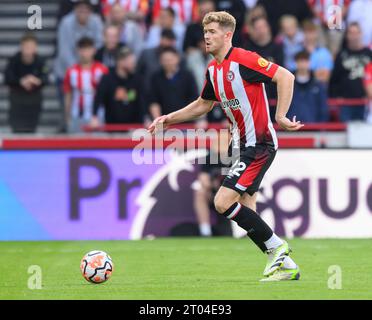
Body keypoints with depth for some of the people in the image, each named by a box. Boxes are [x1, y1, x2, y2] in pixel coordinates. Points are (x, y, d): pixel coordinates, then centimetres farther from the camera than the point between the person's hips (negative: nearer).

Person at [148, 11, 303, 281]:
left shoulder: (243, 60, -15)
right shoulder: (213, 69, 12)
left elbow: (285, 76, -20)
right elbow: (203, 105, 27)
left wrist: (281, 117, -25)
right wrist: (168, 119, 20)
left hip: (259, 144, -9)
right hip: (242, 145, 9)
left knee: (224, 202, -16)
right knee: (246, 214, 5)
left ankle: (277, 247, -5)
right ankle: (284, 264, 12)